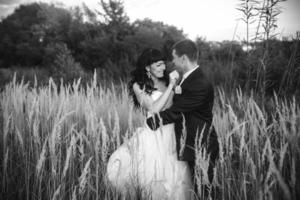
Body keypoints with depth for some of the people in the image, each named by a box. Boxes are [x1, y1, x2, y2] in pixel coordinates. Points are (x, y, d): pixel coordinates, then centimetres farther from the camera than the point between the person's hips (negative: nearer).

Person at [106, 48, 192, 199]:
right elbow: (154, 108, -14)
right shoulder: (139, 86, -1)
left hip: (172, 134, 4)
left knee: (177, 177, 5)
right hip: (154, 136, -4)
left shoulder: (166, 82, 10)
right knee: (159, 179, 0)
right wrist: (170, 86, -12)